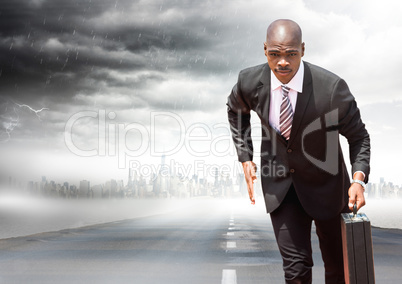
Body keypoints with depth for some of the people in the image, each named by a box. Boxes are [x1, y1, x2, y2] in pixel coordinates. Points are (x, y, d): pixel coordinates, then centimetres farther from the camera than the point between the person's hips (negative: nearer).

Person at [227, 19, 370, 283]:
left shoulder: (332, 87, -25)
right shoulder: (250, 81, -17)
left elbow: (358, 136, -10)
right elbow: (236, 110, 7)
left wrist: (358, 178, -26)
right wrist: (246, 158, 1)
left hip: (324, 181, 0)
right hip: (279, 183, 1)